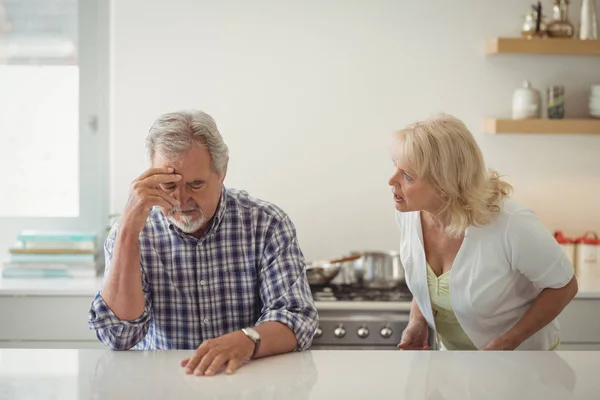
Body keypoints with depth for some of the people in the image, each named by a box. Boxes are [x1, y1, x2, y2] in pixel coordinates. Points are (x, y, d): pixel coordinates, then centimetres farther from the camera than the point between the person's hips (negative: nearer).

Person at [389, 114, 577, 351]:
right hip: (451, 350, 4)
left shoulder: (511, 225, -32)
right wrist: (418, 321, -12)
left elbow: (564, 286, -17)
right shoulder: (408, 213, -17)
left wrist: (507, 343, -24)